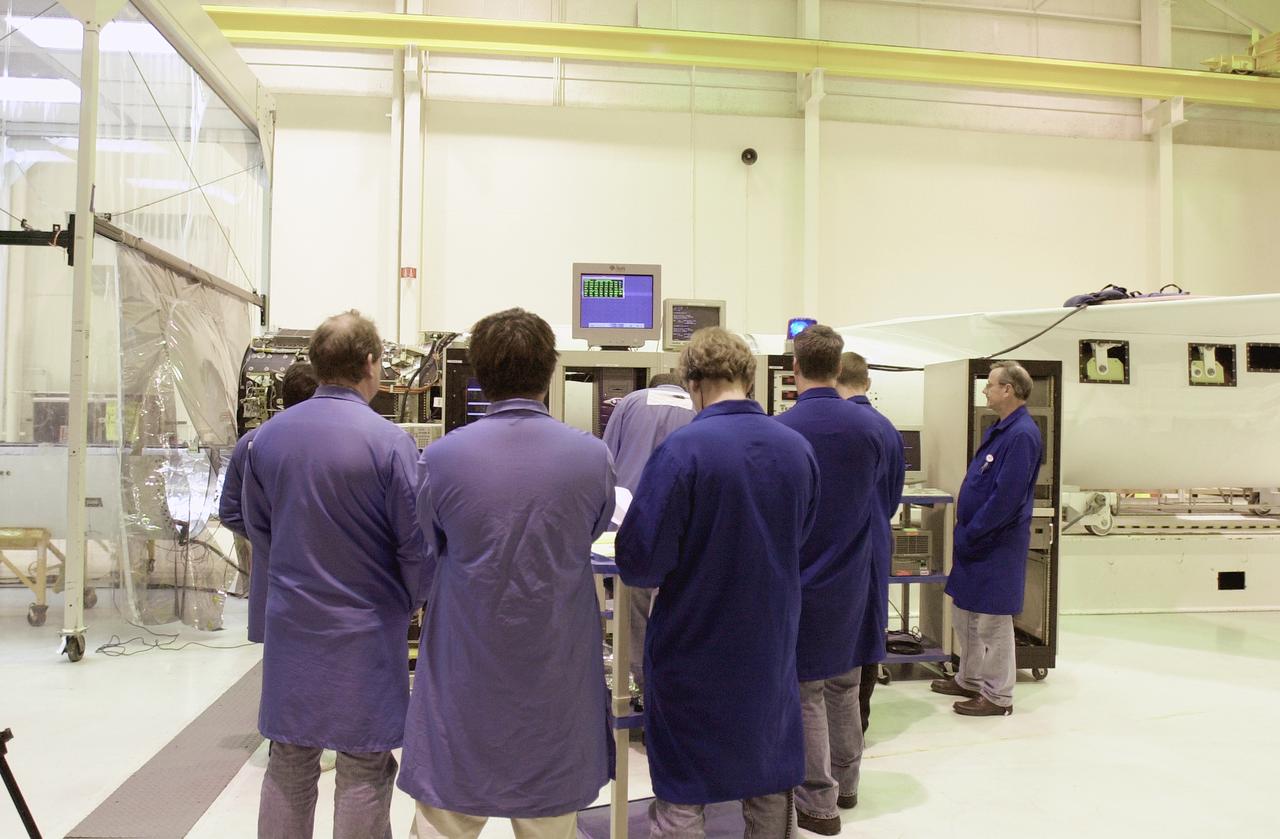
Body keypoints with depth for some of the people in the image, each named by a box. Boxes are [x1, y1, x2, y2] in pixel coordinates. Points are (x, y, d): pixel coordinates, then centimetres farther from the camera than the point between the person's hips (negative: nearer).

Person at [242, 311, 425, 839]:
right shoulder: (389, 442, -16)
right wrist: (408, 604, 8)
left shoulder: (268, 437, 0)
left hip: (289, 624, 5)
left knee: (288, 766, 16)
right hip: (365, 632, -5)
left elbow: (257, 529, 11)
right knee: (363, 773, 6)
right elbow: (414, 543, -11)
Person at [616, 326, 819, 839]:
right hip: (772, 645, 5)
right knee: (770, 783, 20)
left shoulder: (682, 450, -20)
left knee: (681, 796, 9)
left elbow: (638, 562, -20)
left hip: (694, 649, -5)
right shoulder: (797, 449, -2)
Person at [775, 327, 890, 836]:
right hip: (852, 579, 5)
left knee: (808, 692, 6)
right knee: (845, 685, 18)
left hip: (801, 580, -5)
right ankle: (845, 783, 31)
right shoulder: (868, 426, -4)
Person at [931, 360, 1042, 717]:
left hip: (997, 544, -10)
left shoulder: (1022, 434, -20)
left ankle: (998, 696, 14)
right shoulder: (999, 430, 11)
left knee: (992, 620, 1)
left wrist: (970, 534, -17)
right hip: (978, 539, 10)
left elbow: (1007, 498, -24)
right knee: (965, 612, 19)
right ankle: (970, 680, 33)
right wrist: (966, 530, 11)